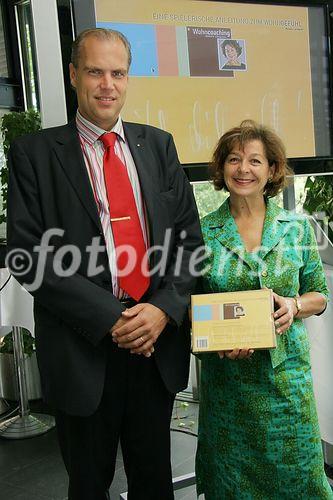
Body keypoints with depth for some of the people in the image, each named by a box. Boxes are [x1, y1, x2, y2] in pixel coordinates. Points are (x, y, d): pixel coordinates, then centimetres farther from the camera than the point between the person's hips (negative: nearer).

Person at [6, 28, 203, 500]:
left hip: (159, 341, 3)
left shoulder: (158, 145, 7)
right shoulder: (35, 152, -4)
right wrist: (110, 318, -17)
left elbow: (189, 235, 5)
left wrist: (164, 307, -11)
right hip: (83, 350, -3)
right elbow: (29, 254, -11)